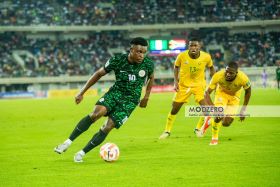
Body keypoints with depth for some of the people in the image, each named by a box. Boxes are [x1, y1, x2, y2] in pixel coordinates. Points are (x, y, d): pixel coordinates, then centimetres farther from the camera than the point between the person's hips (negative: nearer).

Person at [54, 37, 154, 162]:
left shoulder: (148, 64, -11)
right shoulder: (117, 60, -12)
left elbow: (151, 77, 13)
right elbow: (99, 74, 0)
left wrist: (146, 97, 12)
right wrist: (82, 92, 1)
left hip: (130, 100, 0)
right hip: (115, 92, 0)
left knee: (108, 127, -15)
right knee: (97, 113, -28)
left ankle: (81, 154, -3)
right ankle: (67, 142, -22)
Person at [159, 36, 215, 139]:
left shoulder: (206, 57, -16)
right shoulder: (182, 56, -17)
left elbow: (211, 68, 4)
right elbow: (176, 66, 2)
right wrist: (176, 81, -7)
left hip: (199, 85, 0)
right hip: (184, 85, 0)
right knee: (174, 109, 5)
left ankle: (198, 129, 10)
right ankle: (167, 131, 26)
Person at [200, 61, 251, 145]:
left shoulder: (243, 78, -36)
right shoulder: (218, 76, -37)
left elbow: (248, 91, -13)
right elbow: (207, 93, -28)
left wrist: (243, 111, -9)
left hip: (234, 97, 1)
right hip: (221, 93, -1)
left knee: (226, 123, -4)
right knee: (218, 115, -24)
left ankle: (210, 121, 28)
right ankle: (214, 138, 2)